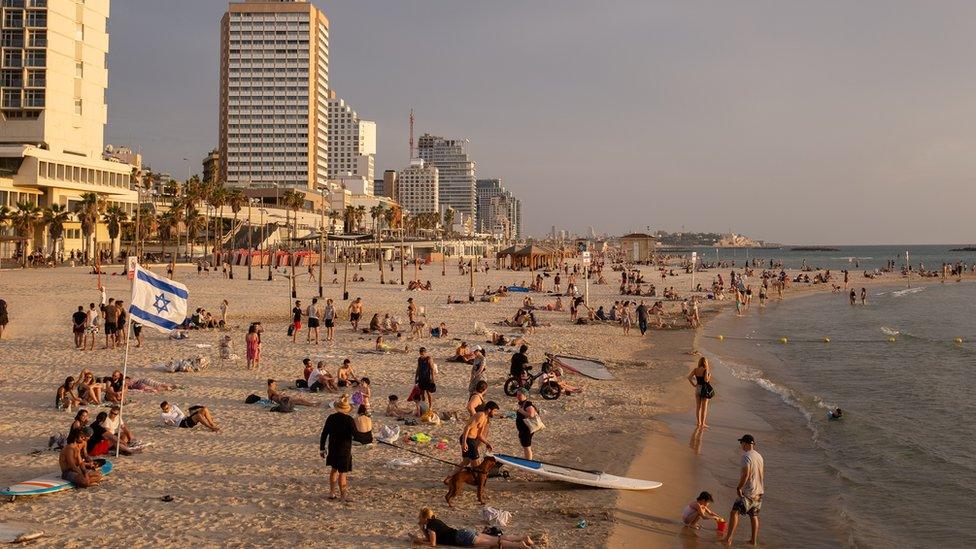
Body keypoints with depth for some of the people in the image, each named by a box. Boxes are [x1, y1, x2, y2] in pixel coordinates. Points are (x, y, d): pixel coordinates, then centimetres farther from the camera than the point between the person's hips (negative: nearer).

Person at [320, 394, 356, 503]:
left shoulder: (331, 418, -3)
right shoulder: (349, 420, -17)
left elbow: (324, 434, 2)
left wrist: (322, 448, 11)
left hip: (332, 448, 5)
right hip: (344, 449, -5)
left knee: (334, 469, 21)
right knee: (342, 473, 1)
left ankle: (332, 493, 28)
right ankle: (343, 496, 7)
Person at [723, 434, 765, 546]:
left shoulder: (746, 456, -15)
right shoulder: (759, 456, 12)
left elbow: (745, 474, -22)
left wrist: (738, 488, -13)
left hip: (749, 492, -9)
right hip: (759, 491, 9)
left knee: (734, 512, -10)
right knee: (754, 515, 19)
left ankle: (728, 538, -19)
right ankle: (753, 540, 24)